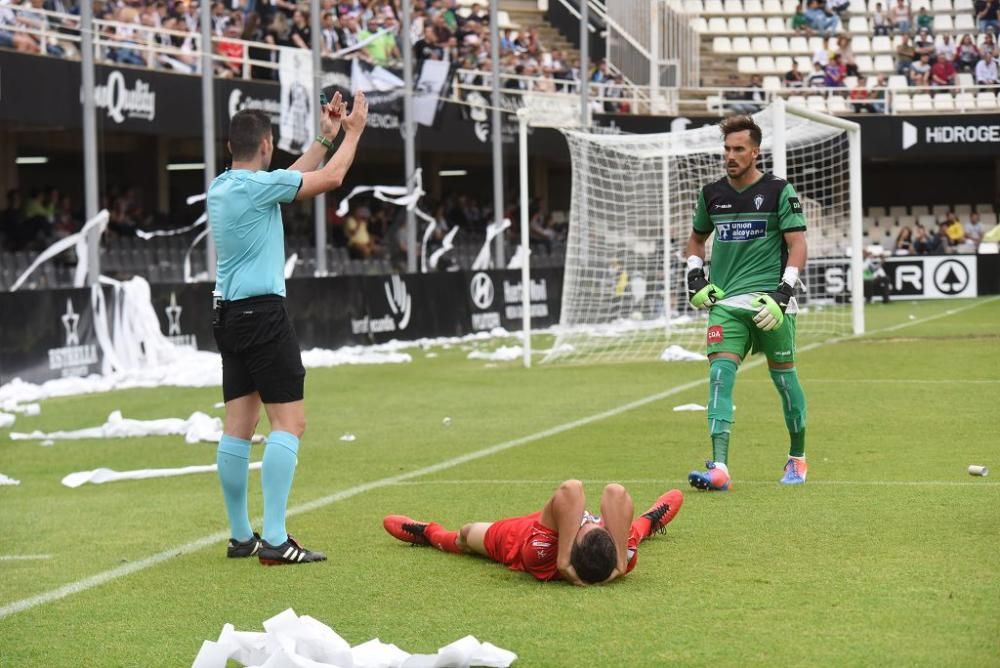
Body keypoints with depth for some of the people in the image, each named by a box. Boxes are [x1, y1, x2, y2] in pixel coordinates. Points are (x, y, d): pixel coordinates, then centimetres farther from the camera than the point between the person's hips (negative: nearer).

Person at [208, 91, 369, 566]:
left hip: (228, 314, 9)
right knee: (289, 422, -8)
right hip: (263, 313, -9)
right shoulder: (258, 185, -13)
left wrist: (325, 137, 30)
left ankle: (241, 536, 12)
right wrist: (353, 132, 11)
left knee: (238, 426, 9)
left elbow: (289, 180, 27)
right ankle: (274, 539, -15)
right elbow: (330, 178, -4)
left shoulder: (221, 187, 11)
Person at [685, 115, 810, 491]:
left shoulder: (779, 192, -2)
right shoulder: (711, 194, 10)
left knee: (783, 375, 5)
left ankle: (797, 457, 26)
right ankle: (719, 467, -23)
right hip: (725, 301, 3)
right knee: (720, 374, -14)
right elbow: (696, 239, 26)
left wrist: (783, 293, -16)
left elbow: (797, 245, -5)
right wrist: (696, 278, 9)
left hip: (769, 300, -3)